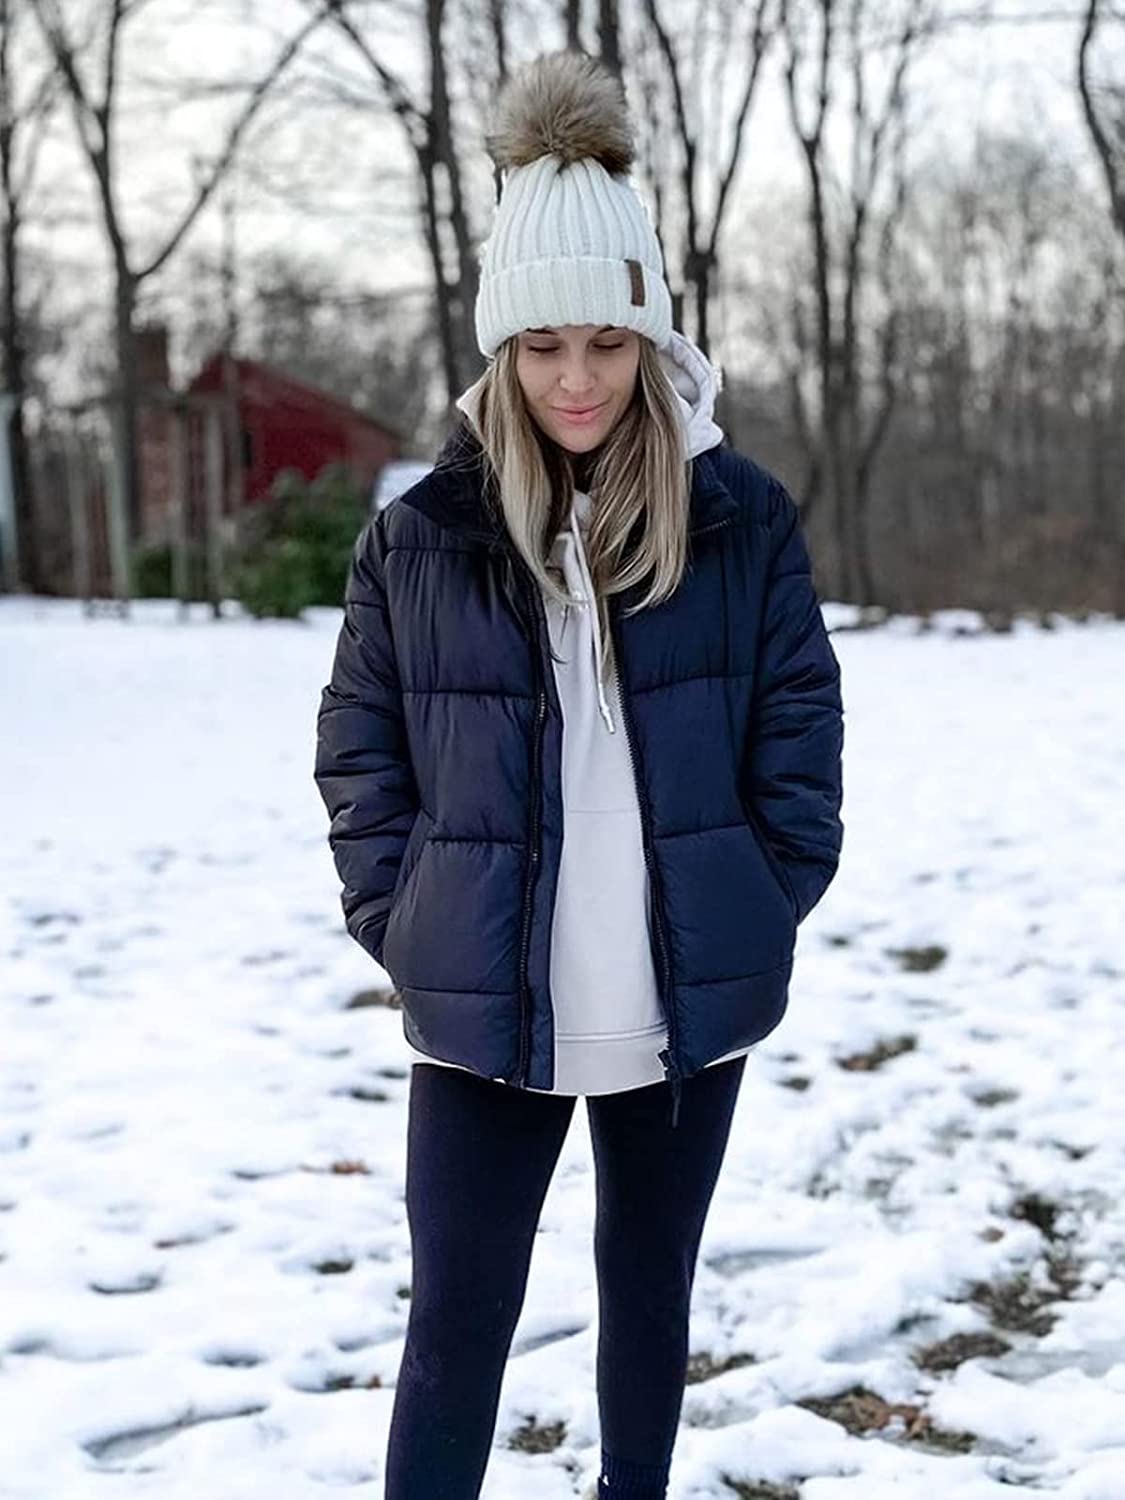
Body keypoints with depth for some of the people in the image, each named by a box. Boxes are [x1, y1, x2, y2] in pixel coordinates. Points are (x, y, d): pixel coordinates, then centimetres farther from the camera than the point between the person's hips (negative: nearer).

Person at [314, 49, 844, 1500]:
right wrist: (401, 924, -4)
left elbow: (801, 729, 2)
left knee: (649, 1289, 18)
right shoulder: (420, 532, -3)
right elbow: (358, 745, 3)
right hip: (481, 1009, -1)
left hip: (689, 1001, 1)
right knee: (456, 1323, 3)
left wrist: (766, 914, -2)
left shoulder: (742, 519, -3)